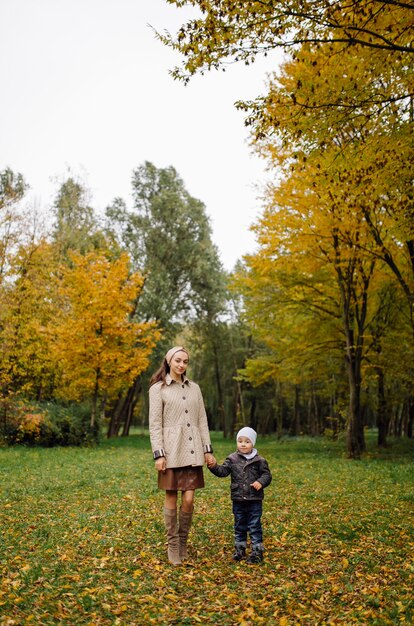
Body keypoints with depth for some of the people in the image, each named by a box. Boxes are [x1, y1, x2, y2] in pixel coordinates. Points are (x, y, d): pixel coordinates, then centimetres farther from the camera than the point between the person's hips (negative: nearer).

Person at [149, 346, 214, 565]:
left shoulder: (194, 388, 13)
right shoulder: (158, 389, 0)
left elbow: (202, 421, 12)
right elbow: (154, 424, -5)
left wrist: (208, 449, 7)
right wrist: (158, 454, -12)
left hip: (192, 450, 3)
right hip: (171, 449, -3)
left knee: (189, 499, 0)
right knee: (171, 497, 4)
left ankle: (183, 541, 21)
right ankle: (172, 545, 19)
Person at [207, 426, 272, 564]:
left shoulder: (259, 460, -5)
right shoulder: (232, 459, -1)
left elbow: (266, 475, -2)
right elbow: (223, 471, -8)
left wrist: (261, 482, -21)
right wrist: (214, 466, -26)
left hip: (254, 500, -2)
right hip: (238, 500, 3)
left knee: (255, 526, 4)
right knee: (239, 526, 16)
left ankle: (257, 551, 15)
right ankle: (239, 549, 29)